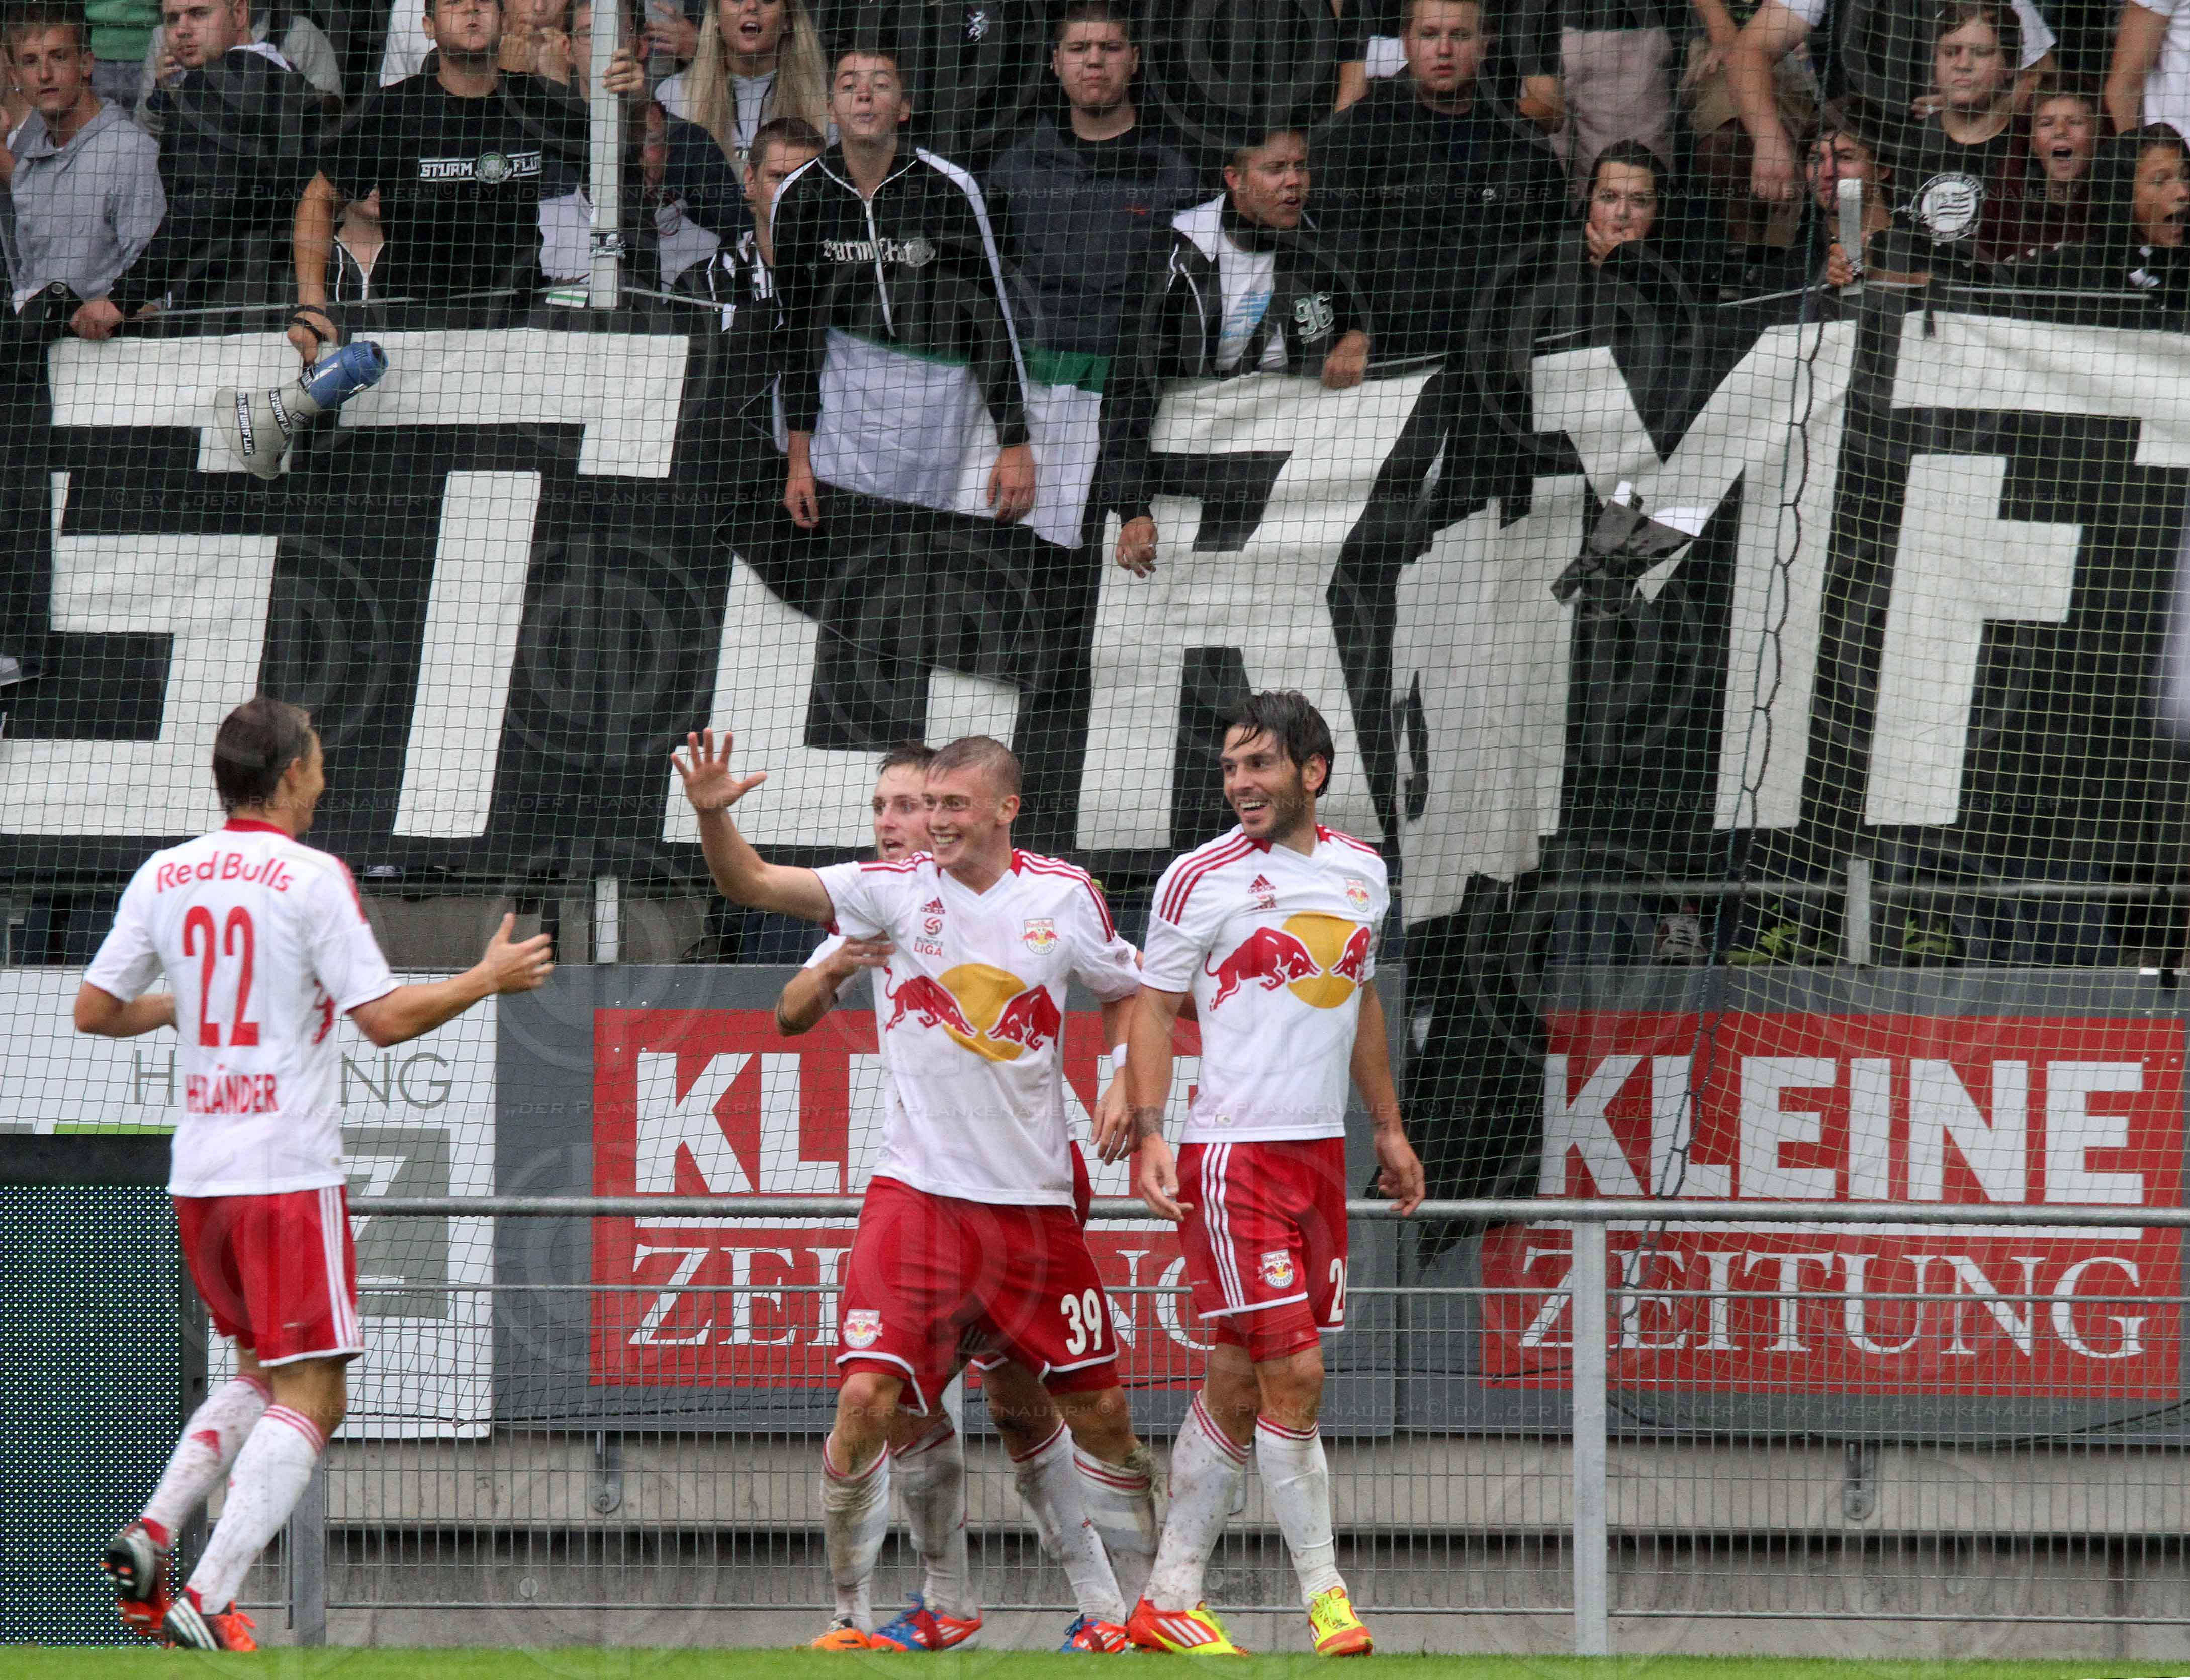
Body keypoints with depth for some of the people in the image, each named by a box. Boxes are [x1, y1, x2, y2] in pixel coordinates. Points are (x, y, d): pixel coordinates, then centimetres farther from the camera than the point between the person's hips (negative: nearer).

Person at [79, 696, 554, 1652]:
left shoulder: (164, 876, 6)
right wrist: (489, 979, 2)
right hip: (288, 1170, -7)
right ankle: (206, 1601, -17)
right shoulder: (310, 879, -10)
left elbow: (95, 1011, 10)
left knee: (264, 1374, 23)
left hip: (196, 1176, 7)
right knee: (311, 1395, -4)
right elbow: (385, 1017, -12)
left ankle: (152, 1534, 5)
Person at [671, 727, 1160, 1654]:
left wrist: (1126, 1084, 2)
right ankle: (851, 1615, -2)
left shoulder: (1066, 898, 2)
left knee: (1100, 1413, 8)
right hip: (917, 1188, -2)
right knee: (867, 1398, -16)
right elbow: (754, 883, -10)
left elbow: (1130, 993, 18)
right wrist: (712, 815, -28)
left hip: (1034, 1197, 2)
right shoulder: (896, 889, -3)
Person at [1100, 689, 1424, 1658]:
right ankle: (1324, 1594, -6)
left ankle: (1171, 1600, 11)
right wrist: (1148, 1129, -13)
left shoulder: (1361, 872, 12)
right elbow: (1154, 1007, -2)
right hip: (1232, 1151, -6)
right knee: (1295, 1372, -13)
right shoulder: (1202, 879, -5)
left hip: (1320, 1148, 6)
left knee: (1239, 1386, 6)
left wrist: (1389, 1128, 24)